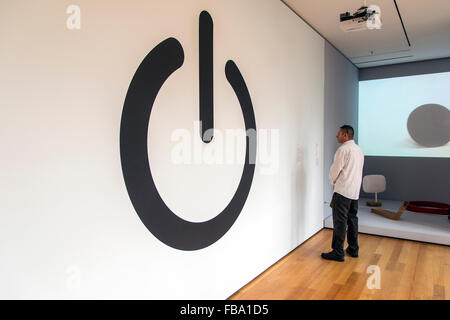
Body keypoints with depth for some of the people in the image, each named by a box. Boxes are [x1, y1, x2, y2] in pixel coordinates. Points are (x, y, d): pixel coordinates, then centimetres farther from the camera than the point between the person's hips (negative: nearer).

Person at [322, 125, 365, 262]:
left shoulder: (343, 149, -14)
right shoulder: (359, 150, 14)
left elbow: (335, 169, -12)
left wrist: (333, 181, 7)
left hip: (342, 190, -9)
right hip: (355, 190, 9)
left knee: (340, 221, -5)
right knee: (352, 219, 15)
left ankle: (338, 252, -1)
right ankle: (353, 249, 24)